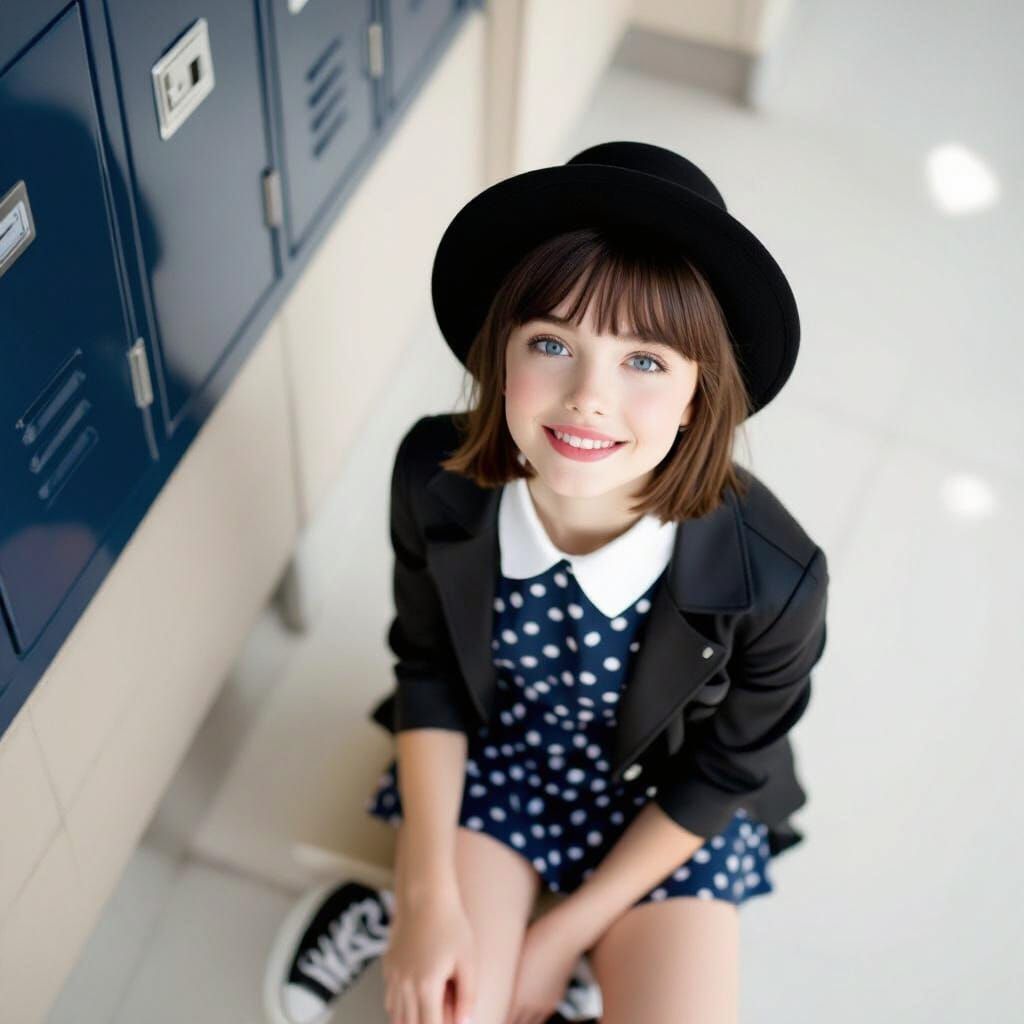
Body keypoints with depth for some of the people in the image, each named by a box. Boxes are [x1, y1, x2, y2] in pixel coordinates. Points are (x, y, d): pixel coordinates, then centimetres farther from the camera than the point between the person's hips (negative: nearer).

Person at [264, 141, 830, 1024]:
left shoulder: (774, 580, -32)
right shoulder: (436, 479, -25)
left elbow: (726, 773, -13)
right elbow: (427, 668, -8)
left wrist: (566, 934, -10)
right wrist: (429, 897, -13)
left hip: (667, 804, 0)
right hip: (491, 754, 1)